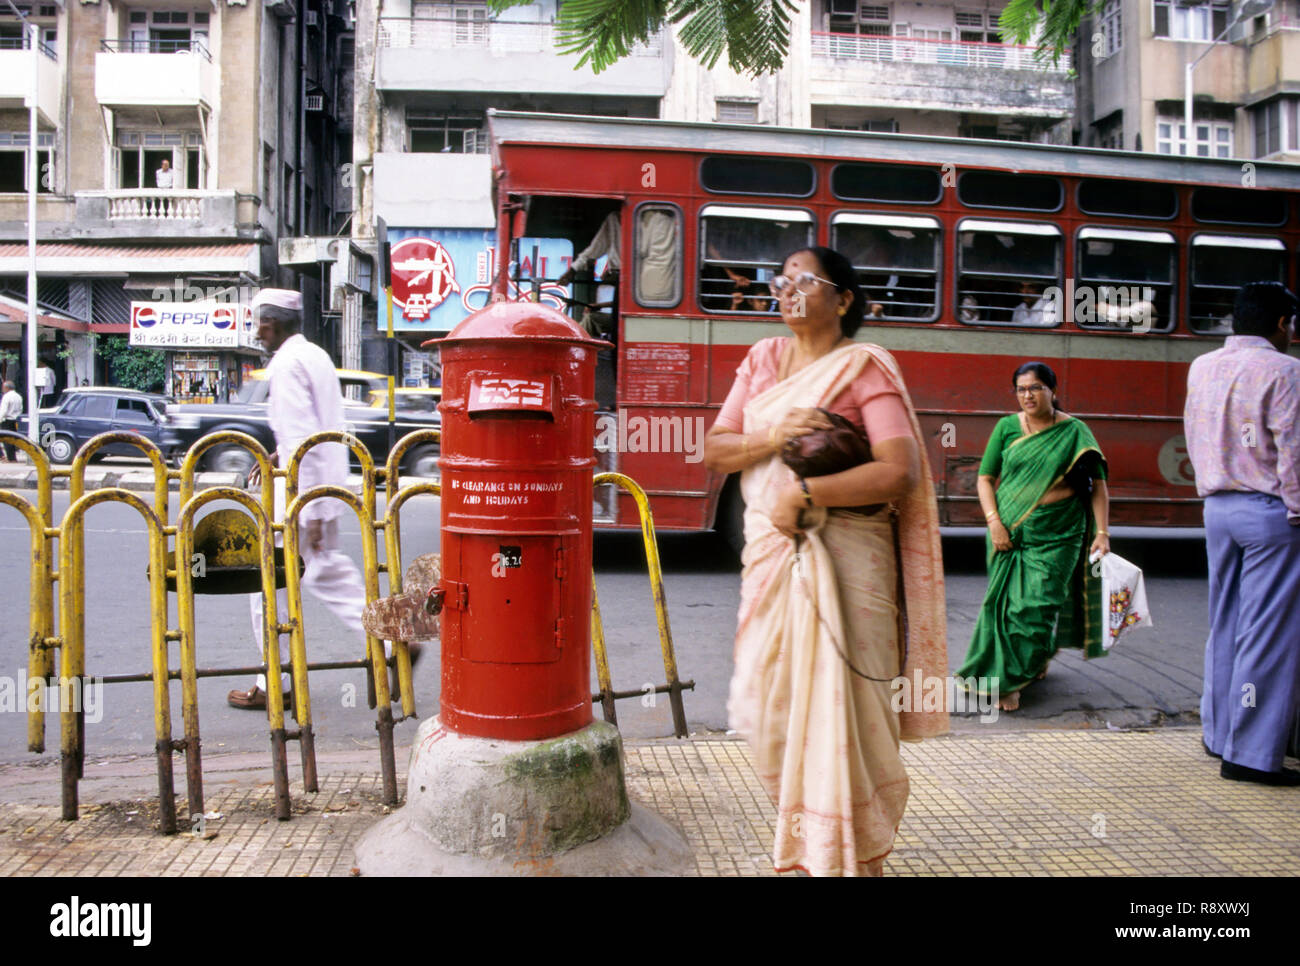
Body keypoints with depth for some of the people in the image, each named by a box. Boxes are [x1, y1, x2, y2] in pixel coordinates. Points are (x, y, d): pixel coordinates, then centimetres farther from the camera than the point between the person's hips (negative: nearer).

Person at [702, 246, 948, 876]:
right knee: (770, 701, 11)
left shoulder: (865, 366, -5)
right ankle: (804, 837, 33)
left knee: (839, 704, -2)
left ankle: (853, 855, 16)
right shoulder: (762, 360, 12)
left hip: (842, 557, -5)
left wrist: (806, 494, -19)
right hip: (770, 551, 6)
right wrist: (773, 437, -12)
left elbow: (901, 471, -16)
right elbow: (714, 451, 6)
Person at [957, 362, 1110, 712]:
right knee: (1006, 601, 3)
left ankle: (1008, 680, 6)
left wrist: (1101, 532, -10)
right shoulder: (1006, 427, 5)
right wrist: (994, 522, -6)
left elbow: (1098, 485, -1)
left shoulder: (1074, 432, 0)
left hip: (1058, 534, -2)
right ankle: (1038, 660, 28)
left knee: (1036, 606, -6)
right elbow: (985, 478, 6)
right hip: (1010, 531, 2)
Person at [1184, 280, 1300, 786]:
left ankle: (1218, 733, 24)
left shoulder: (1201, 368, 9)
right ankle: (1251, 753, 1)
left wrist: (1214, 490, 16)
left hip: (1217, 506, 7)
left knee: (1224, 624, 16)